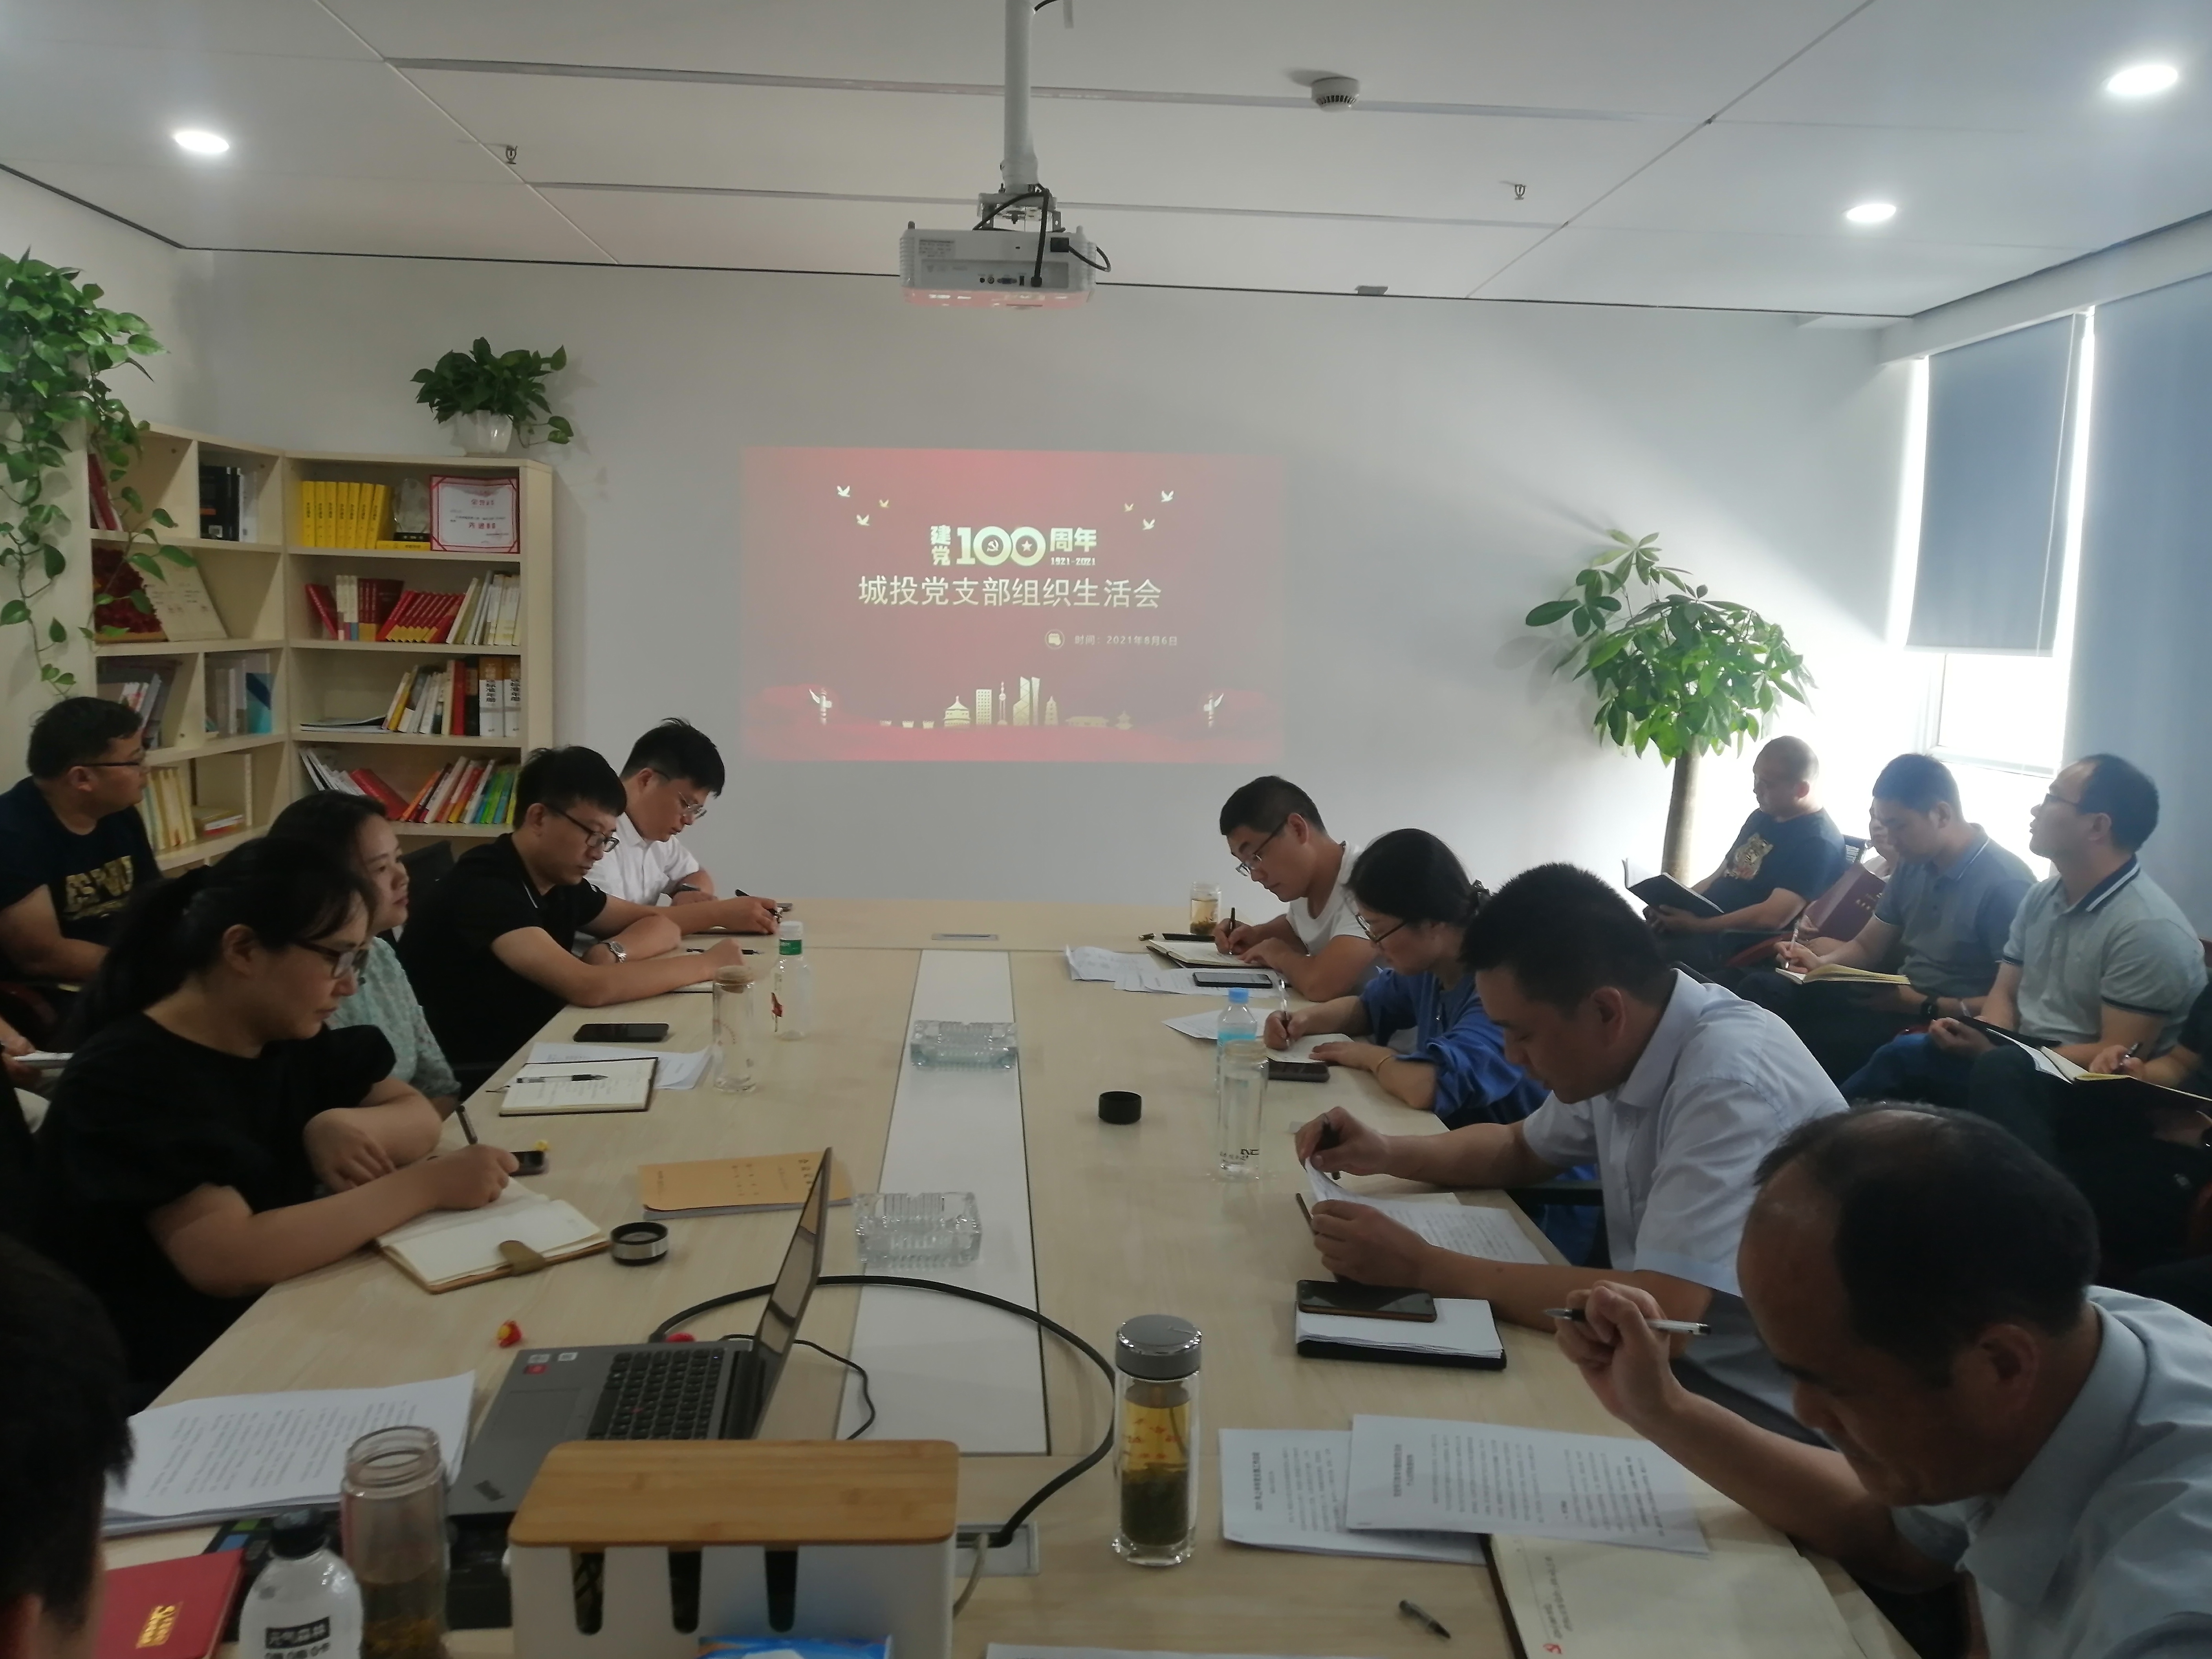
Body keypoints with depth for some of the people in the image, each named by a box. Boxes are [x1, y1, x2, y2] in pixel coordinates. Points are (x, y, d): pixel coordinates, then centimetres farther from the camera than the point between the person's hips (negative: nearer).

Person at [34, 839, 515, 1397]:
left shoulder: (290, 1038, 2)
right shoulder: (124, 1079, -20)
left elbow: (420, 1117, 5)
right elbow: (229, 1260, -30)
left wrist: (344, 1126, -17)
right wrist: (426, 1185, -28)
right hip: (166, 1385, -7)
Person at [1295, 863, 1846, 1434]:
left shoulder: (1732, 1085, -29)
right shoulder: (1619, 1047, -2)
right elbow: (1523, 1149, 16)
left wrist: (1424, 1267, -28)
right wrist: (1388, 1153, -2)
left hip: (1752, 1405, -7)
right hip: (1669, 1352, 7)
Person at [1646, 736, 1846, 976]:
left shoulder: (1819, 842, -13)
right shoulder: (1762, 817, 15)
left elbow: (1774, 917, -22)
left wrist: (1698, 926, -24)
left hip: (1739, 945, -9)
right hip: (1702, 923, 9)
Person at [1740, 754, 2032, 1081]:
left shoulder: (2006, 885, -15)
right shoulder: (1913, 865, 11)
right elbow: (1866, 947, 19)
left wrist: (1924, 1006, -23)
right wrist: (1820, 963, -3)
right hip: (1897, 1000, 8)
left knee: (1816, 1041, -33)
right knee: (1760, 990, -12)